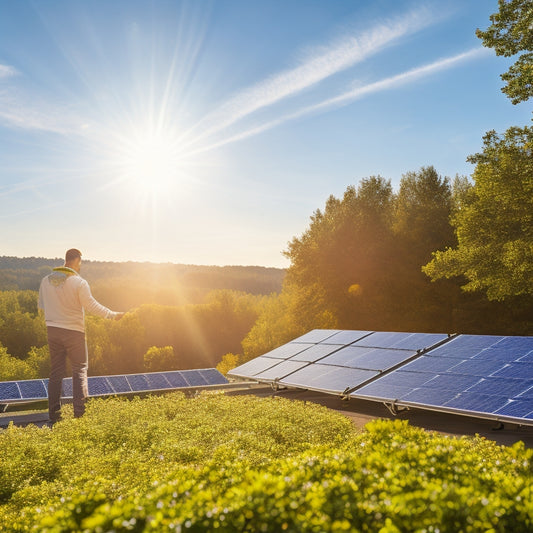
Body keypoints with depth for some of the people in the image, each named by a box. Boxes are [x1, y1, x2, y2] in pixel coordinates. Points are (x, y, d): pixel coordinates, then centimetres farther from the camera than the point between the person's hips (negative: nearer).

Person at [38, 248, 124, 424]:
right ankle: (79, 413, 3)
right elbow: (92, 306, -12)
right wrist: (113, 314, -2)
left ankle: (54, 415, 15)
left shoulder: (46, 281, 3)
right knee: (80, 370, 6)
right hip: (74, 331, -5)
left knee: (56, 372, 12)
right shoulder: (79, 282, -14)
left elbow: (41, 305, 14)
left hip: (53, 330, 5)